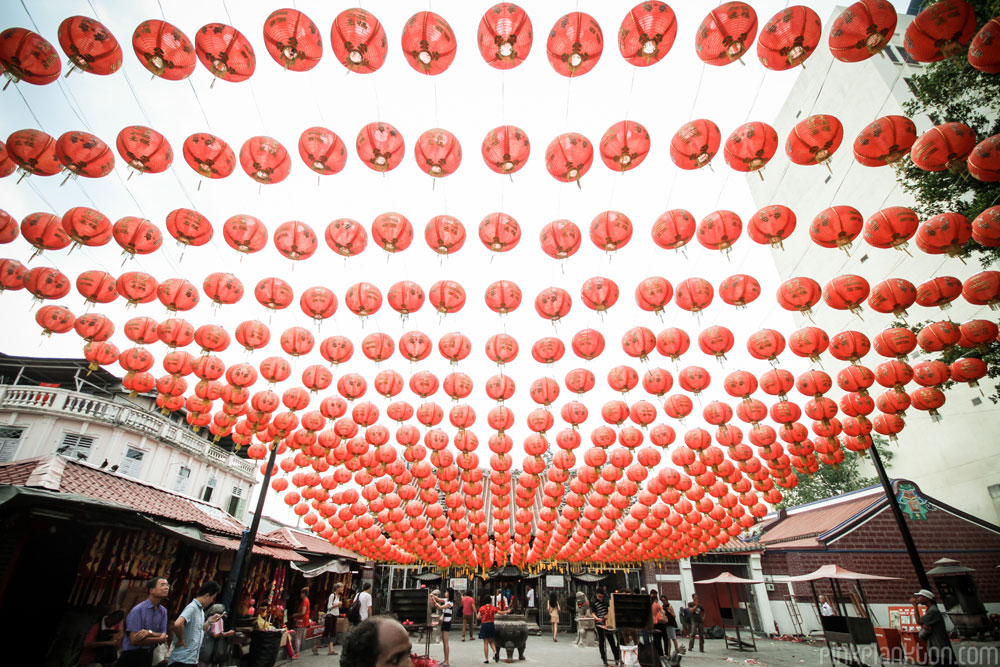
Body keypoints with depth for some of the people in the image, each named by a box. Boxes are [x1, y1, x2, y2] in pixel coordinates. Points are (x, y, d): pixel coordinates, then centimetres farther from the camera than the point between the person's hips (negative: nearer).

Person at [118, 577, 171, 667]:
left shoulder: (163, 611, 3)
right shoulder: (137, 610, -13)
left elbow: (163, 636, 0)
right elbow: (134, 639, -16)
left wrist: (150, 633, -17)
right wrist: (159, 639, -13)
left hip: (148, 656, 5)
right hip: (132, 656, -5)